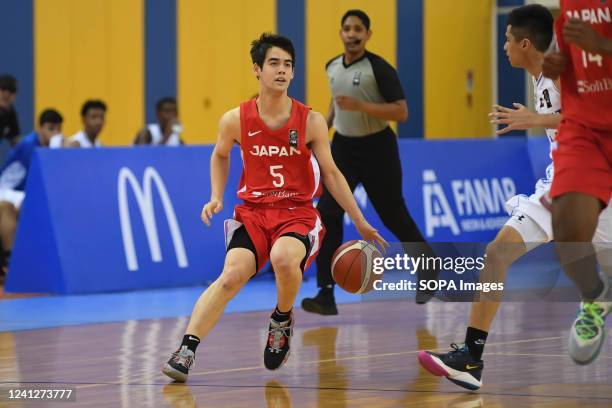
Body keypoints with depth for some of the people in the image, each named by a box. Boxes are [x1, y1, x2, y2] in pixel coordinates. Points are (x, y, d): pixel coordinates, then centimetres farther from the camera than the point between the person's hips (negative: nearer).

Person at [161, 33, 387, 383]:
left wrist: (361, 223, 6)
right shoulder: (236, 120, -2)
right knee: (232, 275, -25)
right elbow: (220, 156, 20)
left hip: (298, 213, -1)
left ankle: (283, 320, -2)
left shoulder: (311, 122, -4)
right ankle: (187, 350, -22)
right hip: (253, 212, 1)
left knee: (283, 258, -34)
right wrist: (217, 197, 6)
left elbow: (331, 173, 6)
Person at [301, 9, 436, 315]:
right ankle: (326, 295, -13)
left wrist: (359, 106, -29)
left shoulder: (379, 69, -16)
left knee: (393, 216, 8)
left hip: (376, 149, -4)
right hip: (343, 147, 4)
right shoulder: (332, 67, 3)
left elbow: (401, 112, -20)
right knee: (328, 214, -12)